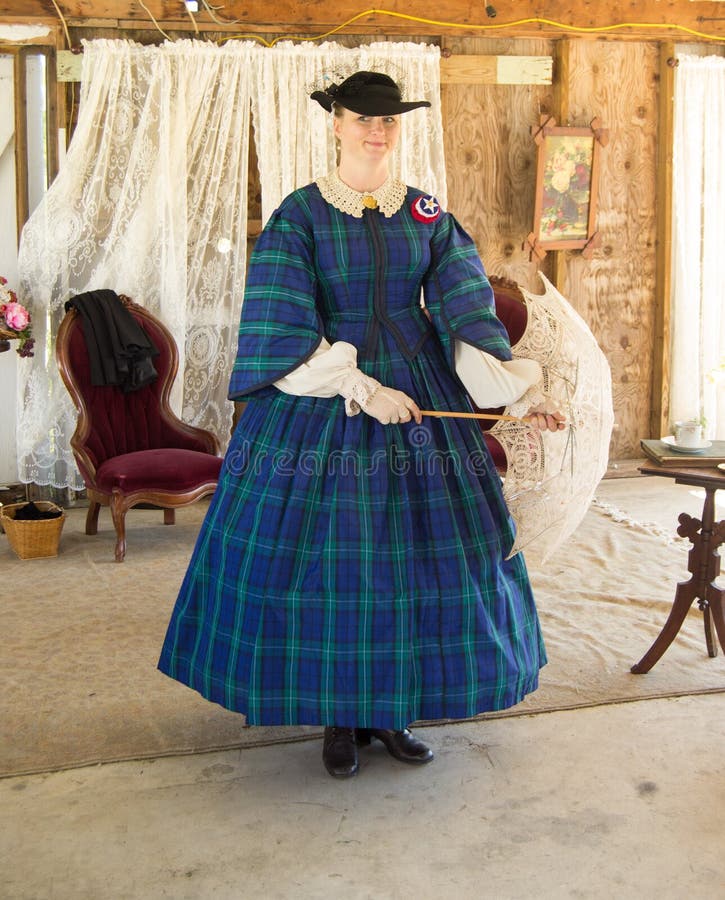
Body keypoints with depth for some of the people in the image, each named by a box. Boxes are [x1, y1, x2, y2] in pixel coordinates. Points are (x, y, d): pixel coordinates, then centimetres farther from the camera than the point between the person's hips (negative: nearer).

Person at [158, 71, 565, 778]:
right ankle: (339, 716, 18)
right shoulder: (299, 215, -3)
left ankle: (390, 710, 22)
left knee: (418, 552, 5)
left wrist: (521, 388, -15)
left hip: (417, 391, 4)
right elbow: (285, 324, -12)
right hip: (324, 401, -3)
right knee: (326, 554, 0)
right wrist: (358, 386, -22)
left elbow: (468, 310, -2)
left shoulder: (426, 214, 7)